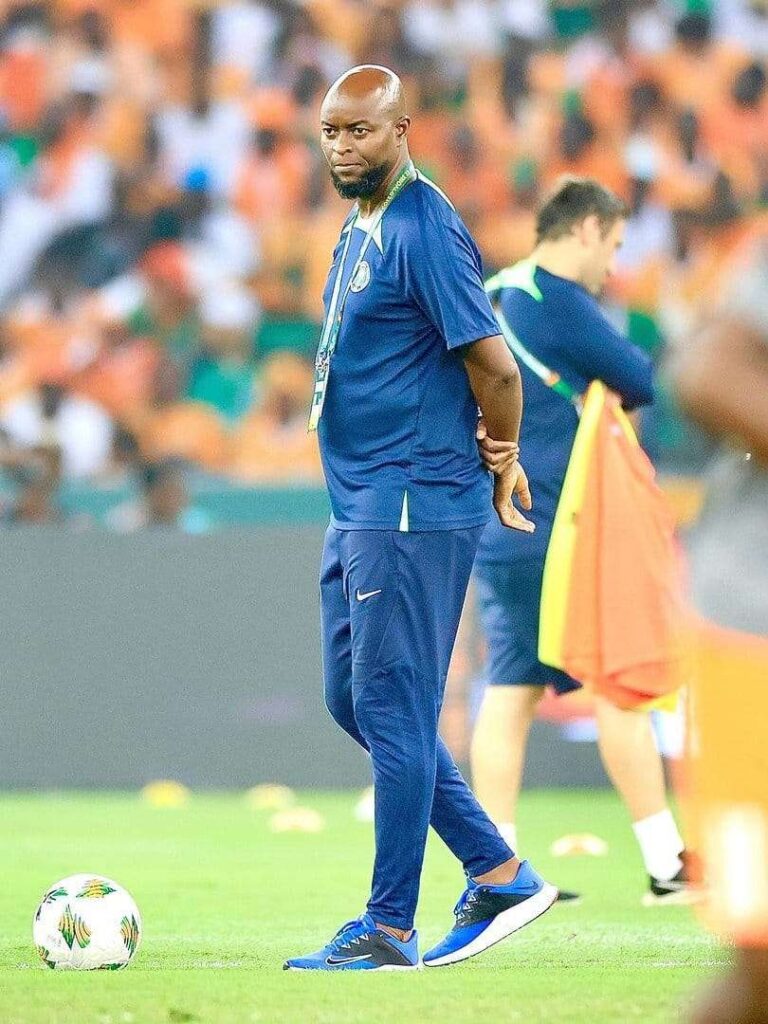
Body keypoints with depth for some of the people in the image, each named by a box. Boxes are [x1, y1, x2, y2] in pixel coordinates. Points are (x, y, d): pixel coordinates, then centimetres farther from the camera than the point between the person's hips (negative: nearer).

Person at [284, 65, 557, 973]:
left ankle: (388, 931, 0)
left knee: (391, 709, -6)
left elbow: (494, 365, -18)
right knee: (353, 701, 13)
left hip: (412, 509, -10)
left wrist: (500, 462, -4)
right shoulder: (359, 226, 15)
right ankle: (500, 875, 20)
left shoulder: (423, 230, -16)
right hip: (358, 505, 10)